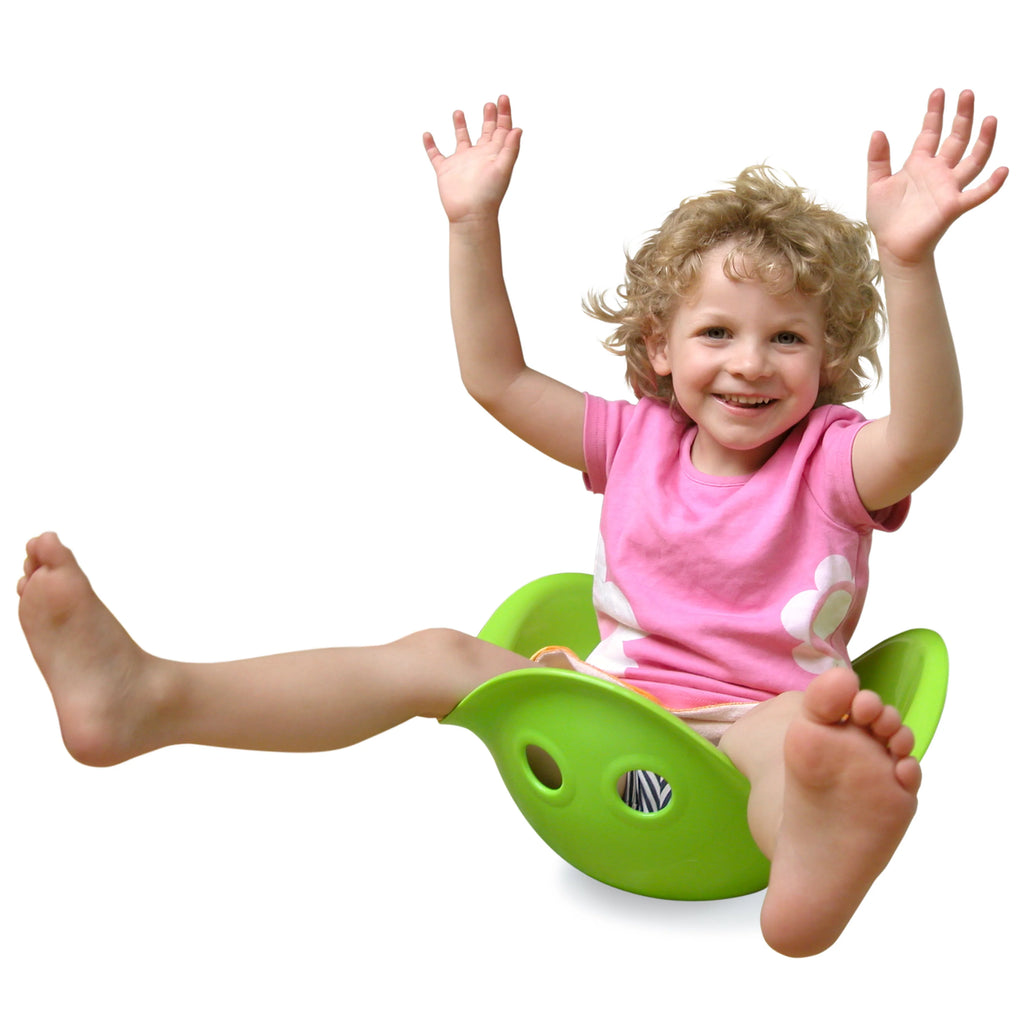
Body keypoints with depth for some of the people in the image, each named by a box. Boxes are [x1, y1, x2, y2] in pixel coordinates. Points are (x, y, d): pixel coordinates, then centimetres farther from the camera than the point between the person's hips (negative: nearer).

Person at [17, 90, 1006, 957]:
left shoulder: (832, 459, 1)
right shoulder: (637, 440, 11)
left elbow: (923, 437, -22)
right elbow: (497, 379, 9)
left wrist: (909, 262, -35)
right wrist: (475, 226, 0)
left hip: (749, 720, -4)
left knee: (801, 725, -38)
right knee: (441, 654, -11)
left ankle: (813, 863, -75)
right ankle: (151, 698, -21)